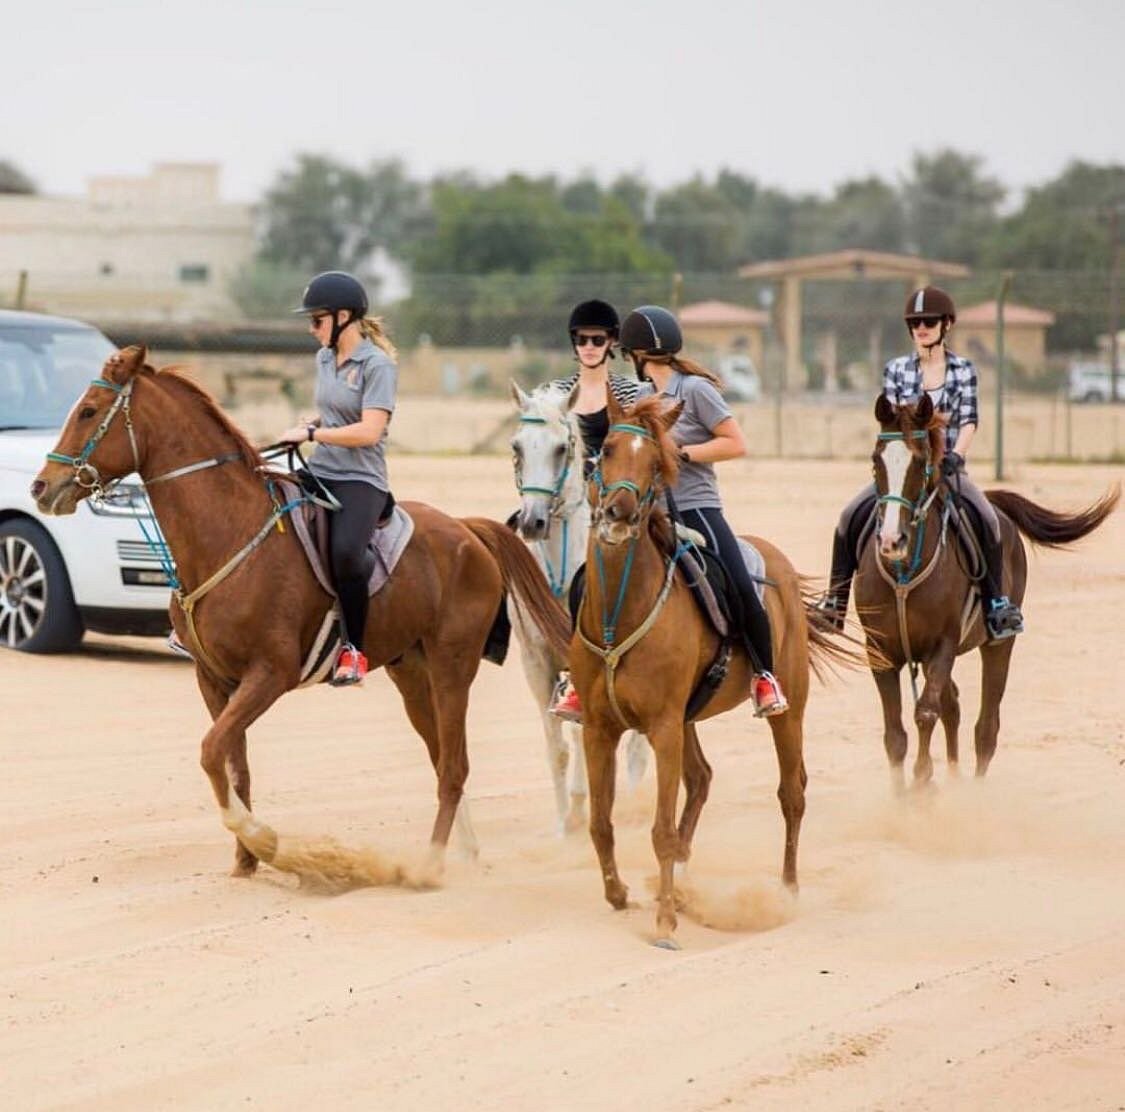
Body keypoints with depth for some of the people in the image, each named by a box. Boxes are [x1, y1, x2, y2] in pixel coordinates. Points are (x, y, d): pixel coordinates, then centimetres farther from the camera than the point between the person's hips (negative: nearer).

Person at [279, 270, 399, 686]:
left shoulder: (377, 364, -10)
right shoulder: (325, 358, 14)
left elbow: (369, 431, -19)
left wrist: (312, 433, -14)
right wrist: (304, 427, 8)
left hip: (359, 480, -8)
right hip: (319, 473, 8)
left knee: (345, 550, -33)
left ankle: (354, 648, -18)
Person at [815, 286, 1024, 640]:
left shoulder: (963, 371, 7)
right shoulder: (895, 370, 8)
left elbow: (968, 422, -2)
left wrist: (955, 454, -20)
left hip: (947, 468, -1)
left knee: (986, 519, -28)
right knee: (851, 516, -21)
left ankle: (995, 601, -16)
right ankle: (836, 597, -9)